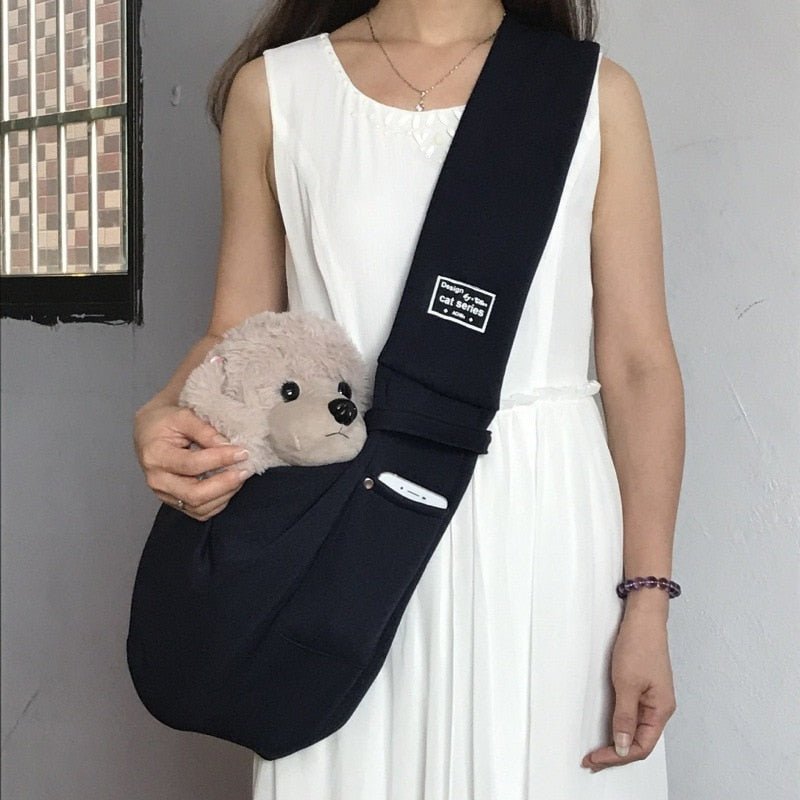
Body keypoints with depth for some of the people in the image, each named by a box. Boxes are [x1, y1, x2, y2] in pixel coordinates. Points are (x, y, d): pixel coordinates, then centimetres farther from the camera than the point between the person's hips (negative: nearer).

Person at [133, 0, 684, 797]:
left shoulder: (597, 93, 4)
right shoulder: (273, 88, 7)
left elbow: (639, 365, 0)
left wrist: (647, 602, -5)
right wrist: (160, 417, -14)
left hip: (546, 530, 0)